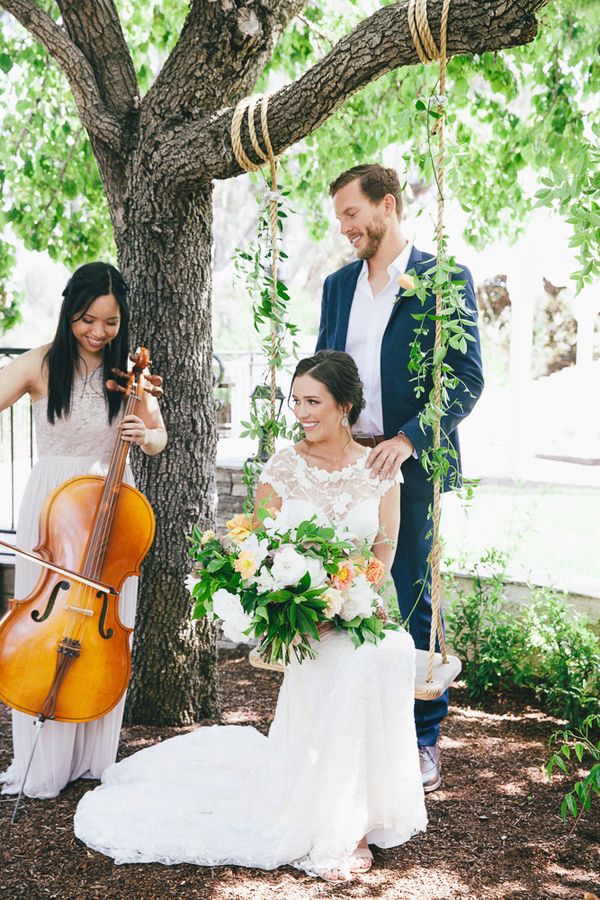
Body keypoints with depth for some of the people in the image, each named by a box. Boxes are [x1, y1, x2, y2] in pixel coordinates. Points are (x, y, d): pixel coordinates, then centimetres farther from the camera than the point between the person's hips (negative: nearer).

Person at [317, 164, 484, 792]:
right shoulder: (339, 284, 13)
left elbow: (467, 378, -9)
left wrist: (406, 440, -19)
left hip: (410, 465, -5)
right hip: (345, 463, 5)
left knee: (414, 603, 1)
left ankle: (424, 740, 15)